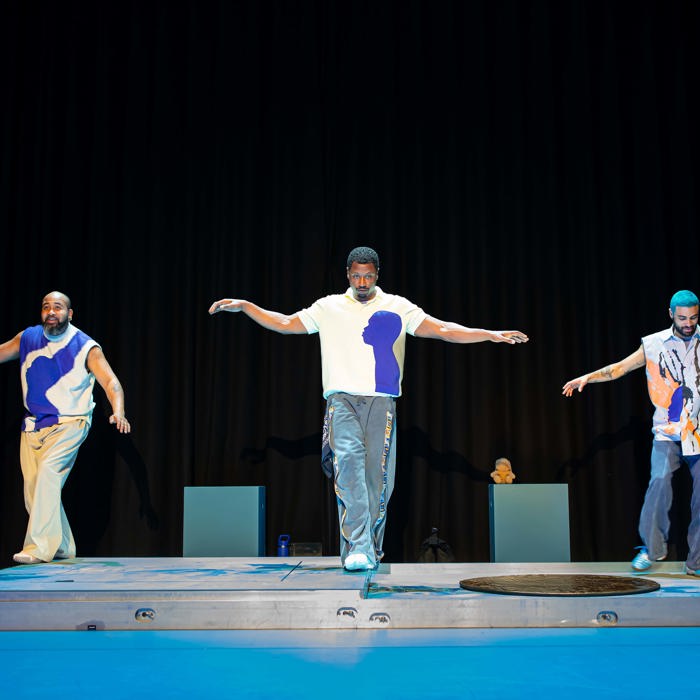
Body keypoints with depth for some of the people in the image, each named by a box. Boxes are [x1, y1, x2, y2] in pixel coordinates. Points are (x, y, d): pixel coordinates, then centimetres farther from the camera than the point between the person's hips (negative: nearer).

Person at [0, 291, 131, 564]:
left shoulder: (86, 347, -9)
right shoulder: (28, 338, 4)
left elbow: (111, 381, -16)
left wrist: (118, 412, -35)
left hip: (69, 424, -5)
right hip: (32, 426, 5)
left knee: (48, 472, -27)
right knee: (33, 490, 7)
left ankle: (39, 547, -26)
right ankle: (62, 548, 22)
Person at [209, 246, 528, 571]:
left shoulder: (397, 307, 12)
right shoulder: (328, 307, 15)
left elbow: (441, 329, 8)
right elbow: (285, 323, 20)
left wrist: (491, 334, -1)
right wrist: (244, 306, 11)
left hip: (381, 401, 1)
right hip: (342, 398, -1)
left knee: (377, 474, -4)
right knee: (349, 460, -22)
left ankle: (370, 549, 9)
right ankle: (358, 547, -26)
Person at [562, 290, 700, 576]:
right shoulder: (654, 345, 5)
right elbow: (620, 367, 6)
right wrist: (588, 377, -4)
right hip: (668, 431, -1)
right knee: (660, 479, -21)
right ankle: (653, 547, -5)